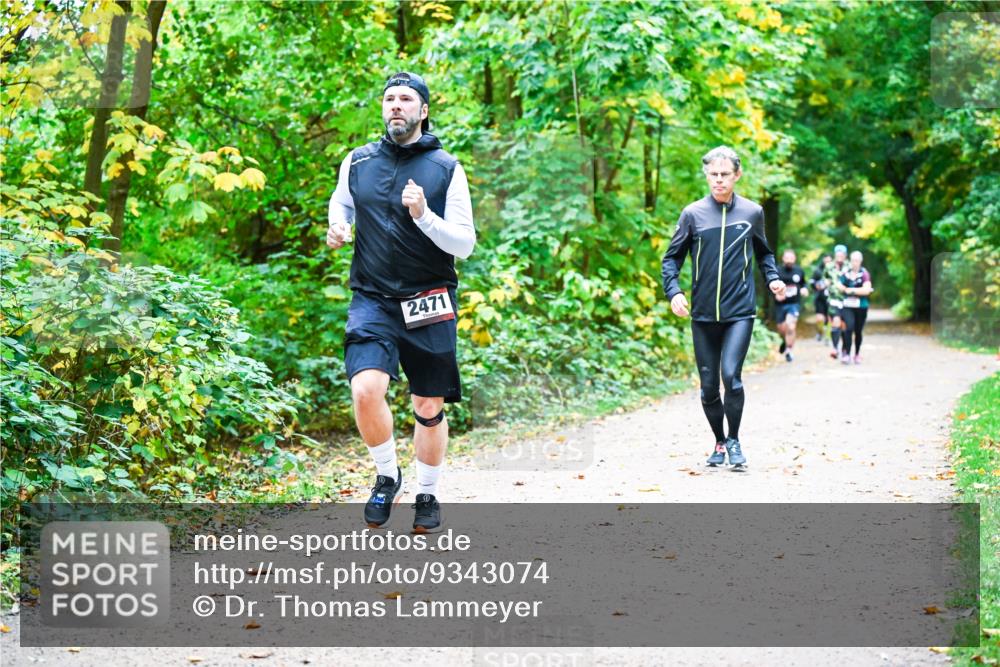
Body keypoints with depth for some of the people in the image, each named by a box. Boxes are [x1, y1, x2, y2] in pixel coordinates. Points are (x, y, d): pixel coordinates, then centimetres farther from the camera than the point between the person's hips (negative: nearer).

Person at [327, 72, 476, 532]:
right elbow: (340, 202, 26)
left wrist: (423, 215, -20)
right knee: (366, 389, -22)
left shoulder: (446, 169, -2)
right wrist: (337, 228, 4)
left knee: (430, 408, 9)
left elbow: (464, 244, -5)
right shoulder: (357, 162, 5)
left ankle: (427, 495, 31)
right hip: (372, 300, 0)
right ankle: (387, 476, 4)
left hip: (429, 304, 0)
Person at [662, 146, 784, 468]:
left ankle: (734, 440, 1)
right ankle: (719, 442, 27)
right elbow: (672, 258, 6)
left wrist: (772, 278, 2)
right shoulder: (693, 214, 1)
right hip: (703, 316, 1)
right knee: (708, 385, 7)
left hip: (740, 312, -1)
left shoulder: (752, 212, 4)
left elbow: (764, 252, 20)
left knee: (731, 375, -18)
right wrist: (674, 292, -10)